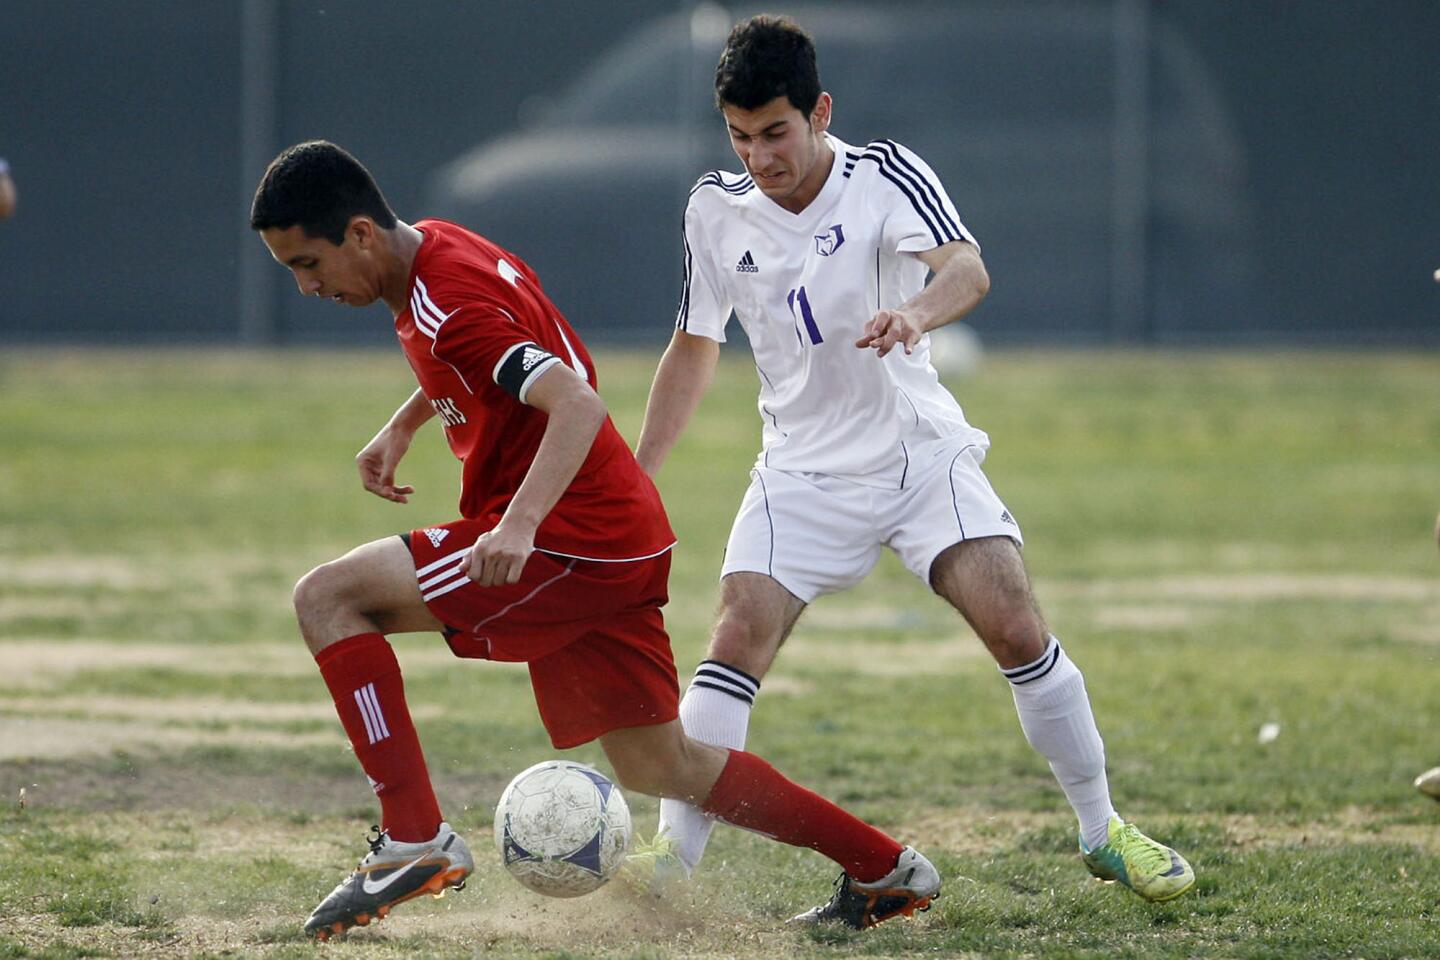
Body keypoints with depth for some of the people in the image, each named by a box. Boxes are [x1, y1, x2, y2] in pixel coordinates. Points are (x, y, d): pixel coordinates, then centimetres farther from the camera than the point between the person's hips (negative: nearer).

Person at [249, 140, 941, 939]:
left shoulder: (448, 307, -20)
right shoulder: (434, 246, 10)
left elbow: (578, 407, -30)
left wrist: (518, 526, -41)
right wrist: (401, 428, 24)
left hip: (570, 545, -10)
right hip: (623, 544, 10)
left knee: (327, 597, -14)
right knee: (664, 770, 17)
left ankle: (414, 839, -15)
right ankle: (887, 872, 22)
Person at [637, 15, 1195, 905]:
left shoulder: (886, 175, -12)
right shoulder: (717, 211, -1)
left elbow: (968, 270, -30)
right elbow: (695, 347, 13)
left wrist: (918, 310, -54)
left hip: (922, 453, -2)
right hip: (804, 473, 2)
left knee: (1017, 628, -14)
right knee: (736, 646, -16)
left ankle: (1104, 831, 3)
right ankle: (674, 857, -11)